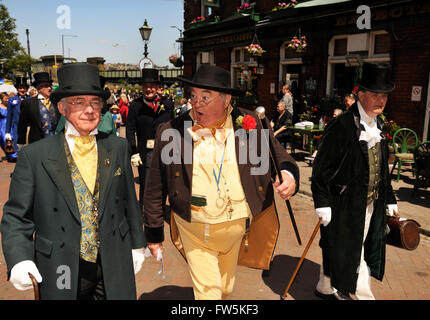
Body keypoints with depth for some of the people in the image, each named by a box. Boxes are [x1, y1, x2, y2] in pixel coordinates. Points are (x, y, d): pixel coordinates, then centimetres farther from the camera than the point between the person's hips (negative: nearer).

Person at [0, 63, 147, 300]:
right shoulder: (34, 156, -8)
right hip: (61, 273, -1)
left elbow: (129, 201, 7)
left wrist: (137, 244, 11)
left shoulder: (118, 147, 0)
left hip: (114, 266, 2)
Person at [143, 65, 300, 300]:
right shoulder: (170, 132, -11)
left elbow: (279, 157, 3)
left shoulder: (249, 123, -7)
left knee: (225, 288, 24)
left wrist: (289, 175, -20)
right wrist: (153, 233, 2)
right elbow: (155, 189, -3)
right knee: (207, 291, 4)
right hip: (195, 231, -2)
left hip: (237, 227, 3)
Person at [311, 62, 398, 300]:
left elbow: (383, 168, 18)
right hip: (345, 206, -7)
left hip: (371, 205, 8)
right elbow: (321, 169, -16)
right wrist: (323, 205, -18)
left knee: (337, 251, 19)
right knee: (351, 255, 2)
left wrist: (389, 200, 18)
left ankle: (326, 289, 38)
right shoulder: (341, 126, -15)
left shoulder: (379, 127, 9)